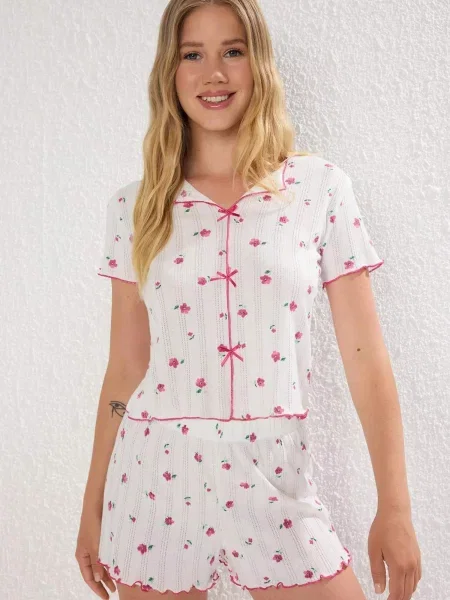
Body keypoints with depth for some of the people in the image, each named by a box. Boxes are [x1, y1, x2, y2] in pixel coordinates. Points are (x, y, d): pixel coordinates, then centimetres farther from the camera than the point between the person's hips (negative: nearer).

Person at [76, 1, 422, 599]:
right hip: (155, 480, 1)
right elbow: (124, 369, 6)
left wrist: (395, 507, -2)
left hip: (276, 481, -1)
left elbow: (365, 359, -2)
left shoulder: (321, 188, -2)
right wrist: (93, 507, 10)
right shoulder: (135, 206, 2)